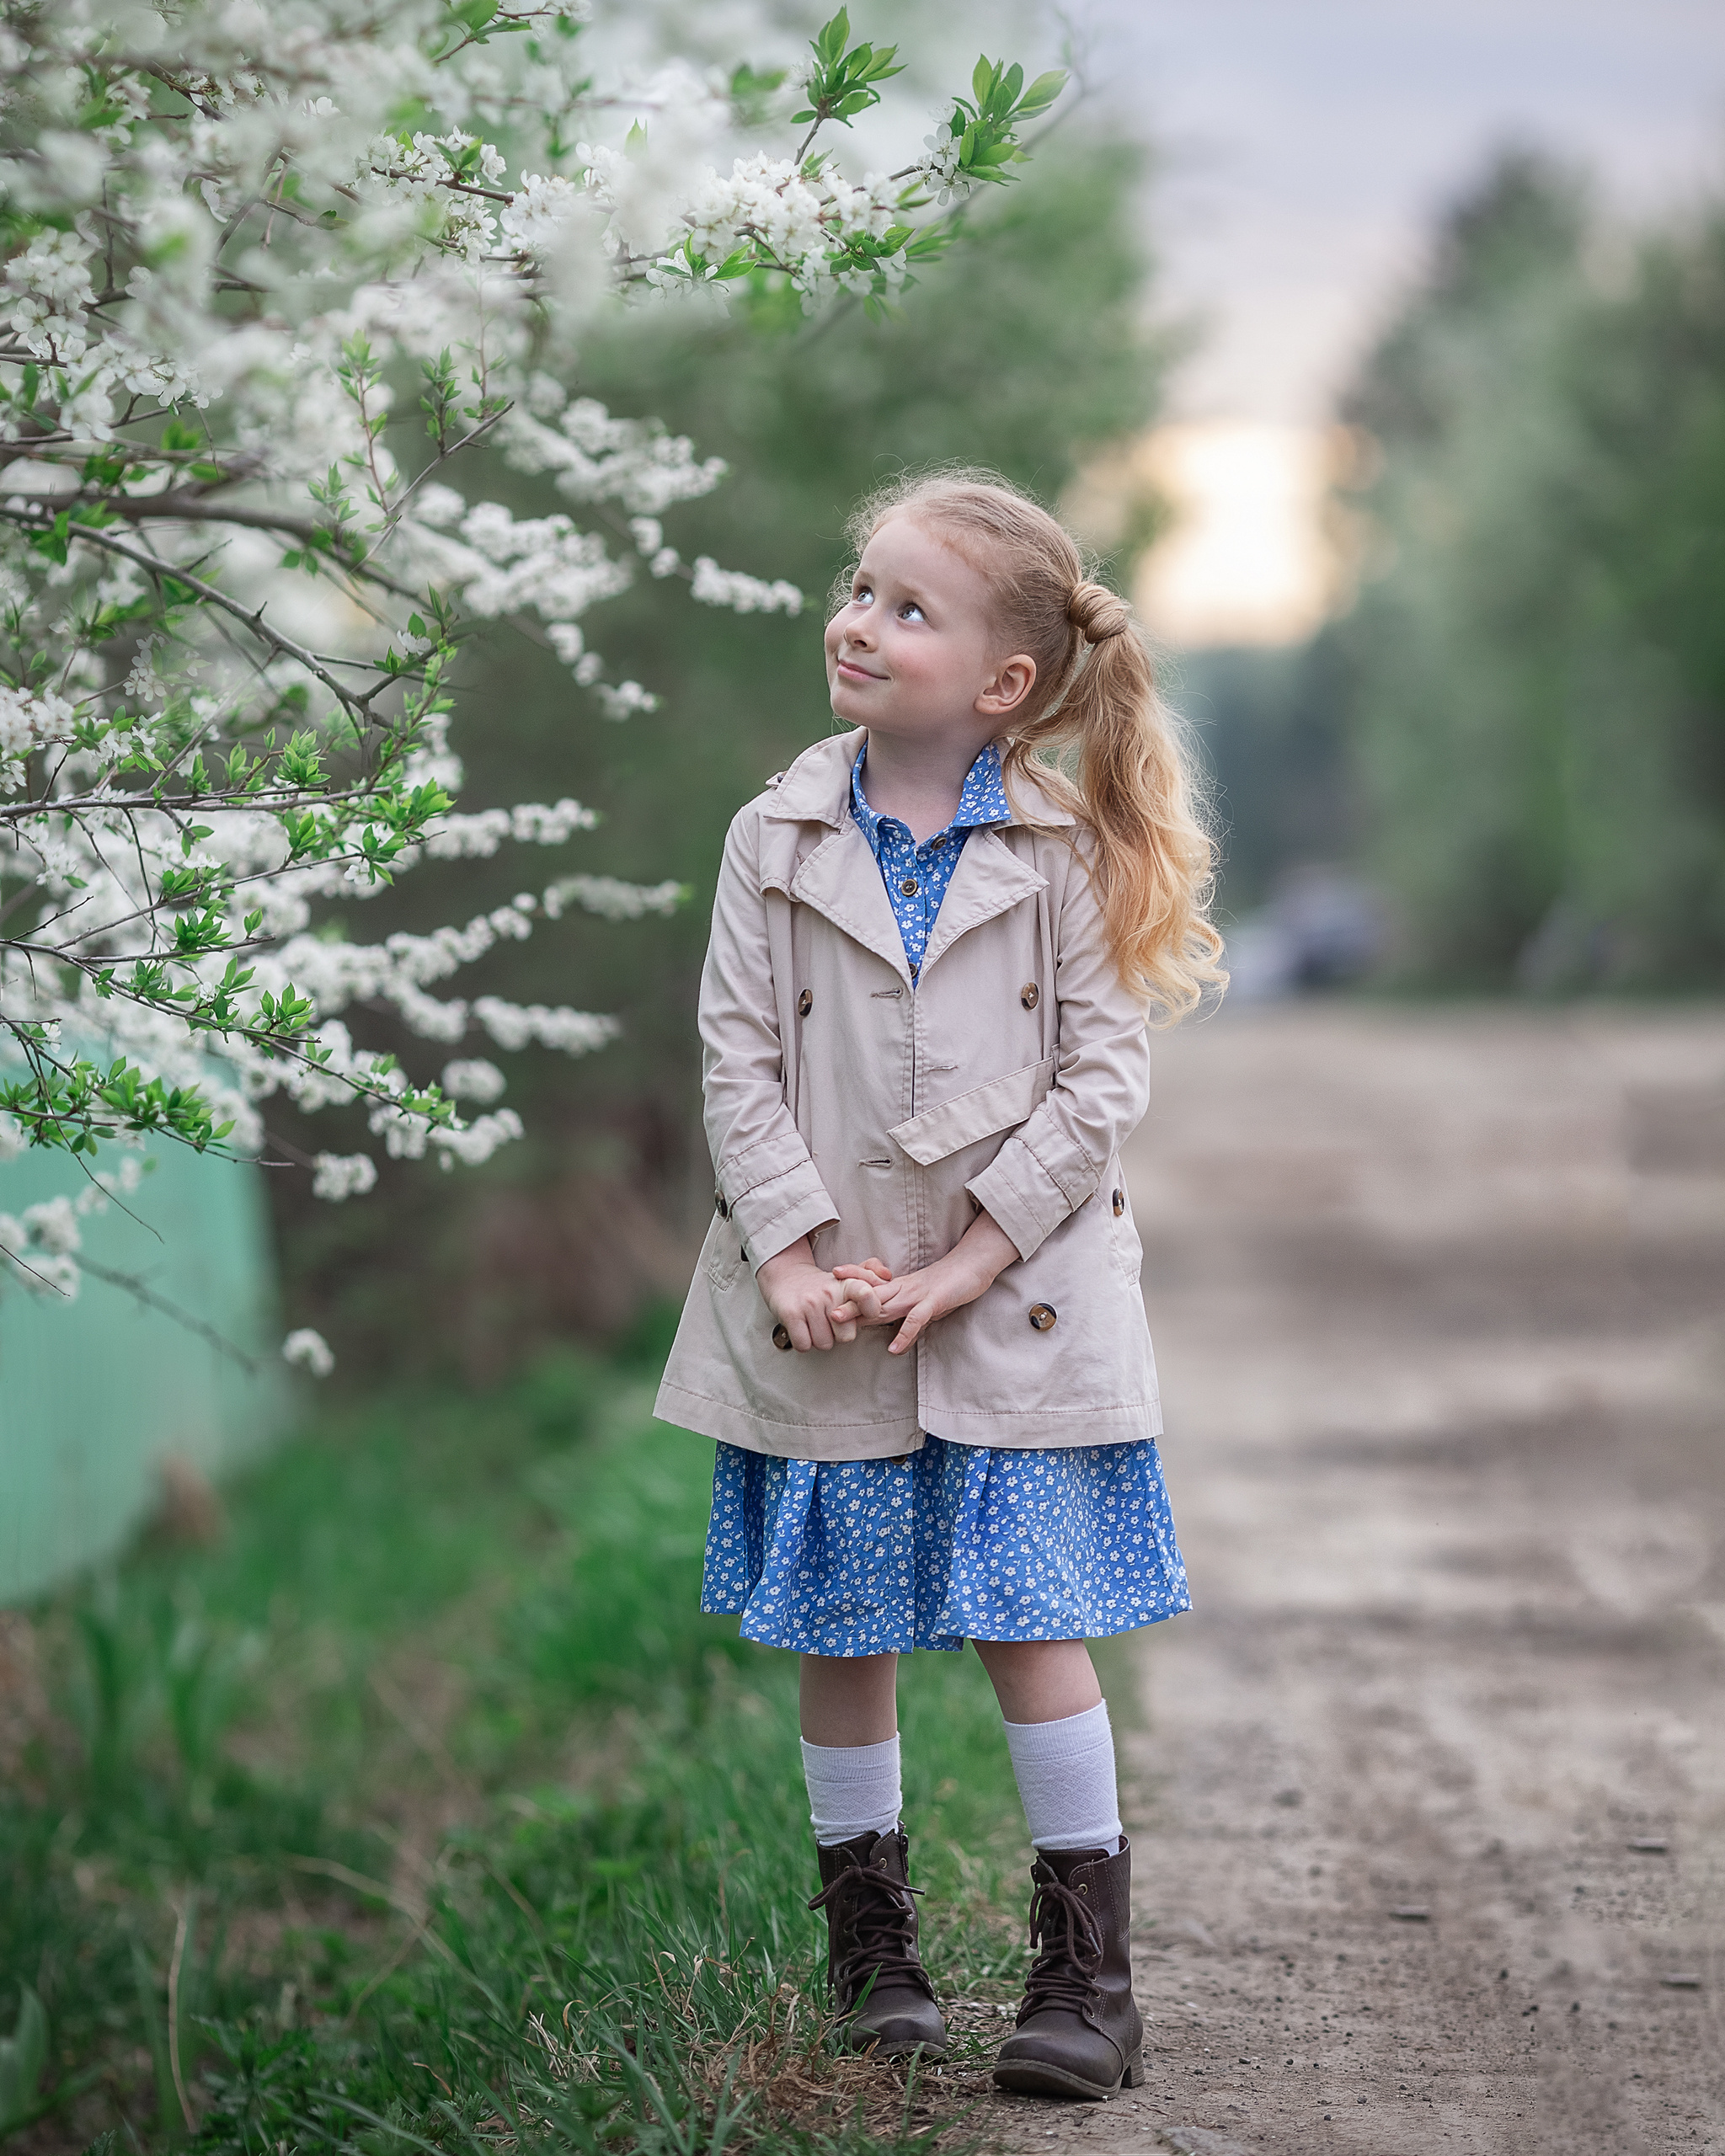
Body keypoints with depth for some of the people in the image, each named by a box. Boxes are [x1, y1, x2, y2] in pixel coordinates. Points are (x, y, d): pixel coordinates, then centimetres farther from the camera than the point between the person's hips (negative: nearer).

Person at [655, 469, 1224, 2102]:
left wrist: (965, 1262, -13)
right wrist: (794, 1255, -12)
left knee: (1029, 1627, -2)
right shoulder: (779, 840, 2)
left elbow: (1103, 1076, -6)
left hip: (1016, 1303, -2)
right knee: (841, 1634, 10)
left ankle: (1087, 1972, 8)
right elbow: (738, 1059, -1)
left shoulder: (1061, 850, -3)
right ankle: (868, 1942, 26)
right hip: (822, 1307, 2)